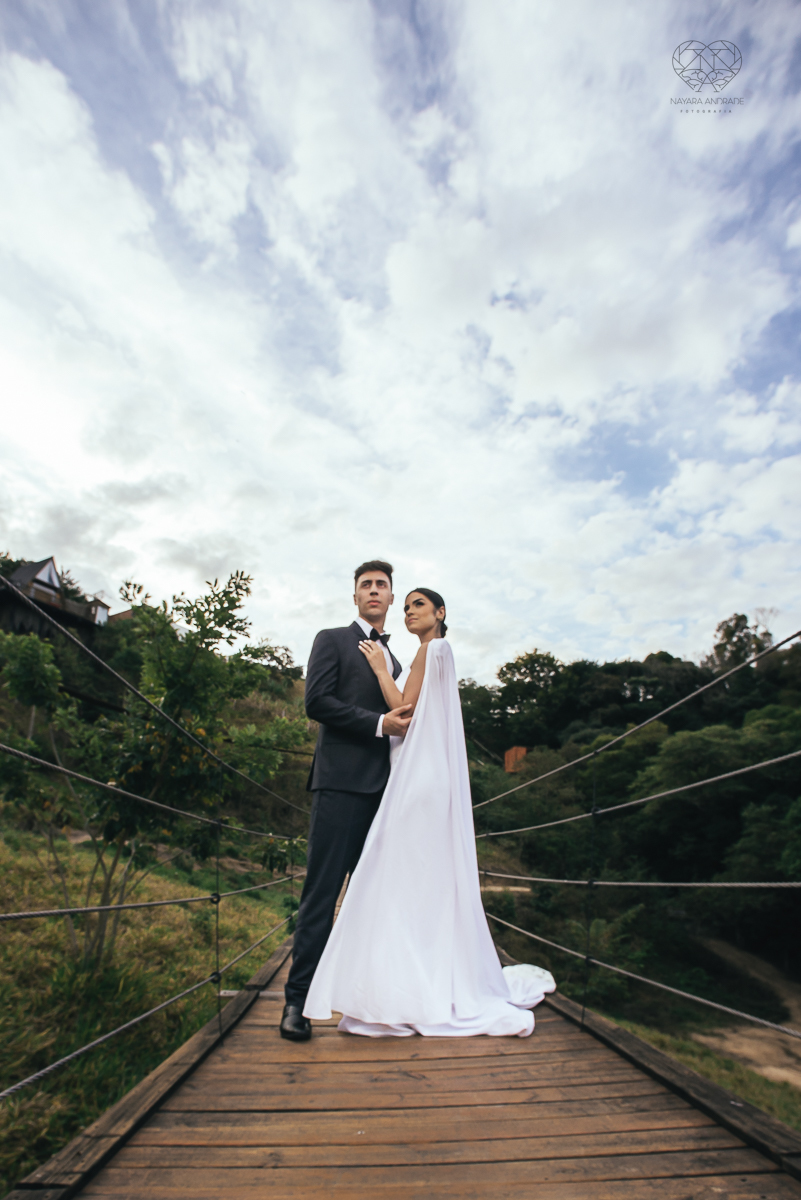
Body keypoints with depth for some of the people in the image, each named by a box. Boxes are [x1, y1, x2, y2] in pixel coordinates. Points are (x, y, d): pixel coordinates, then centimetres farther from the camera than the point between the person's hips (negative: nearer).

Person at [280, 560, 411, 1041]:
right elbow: (317, 701, -9)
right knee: (323, 890, -3)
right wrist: (380, 723, -12)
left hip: (384, 786, 6)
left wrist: (403, 724, 5)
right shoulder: (332, 640, 4)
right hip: (343, 782, -6)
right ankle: (298, 998, 8)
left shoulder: (394, 659, 24)